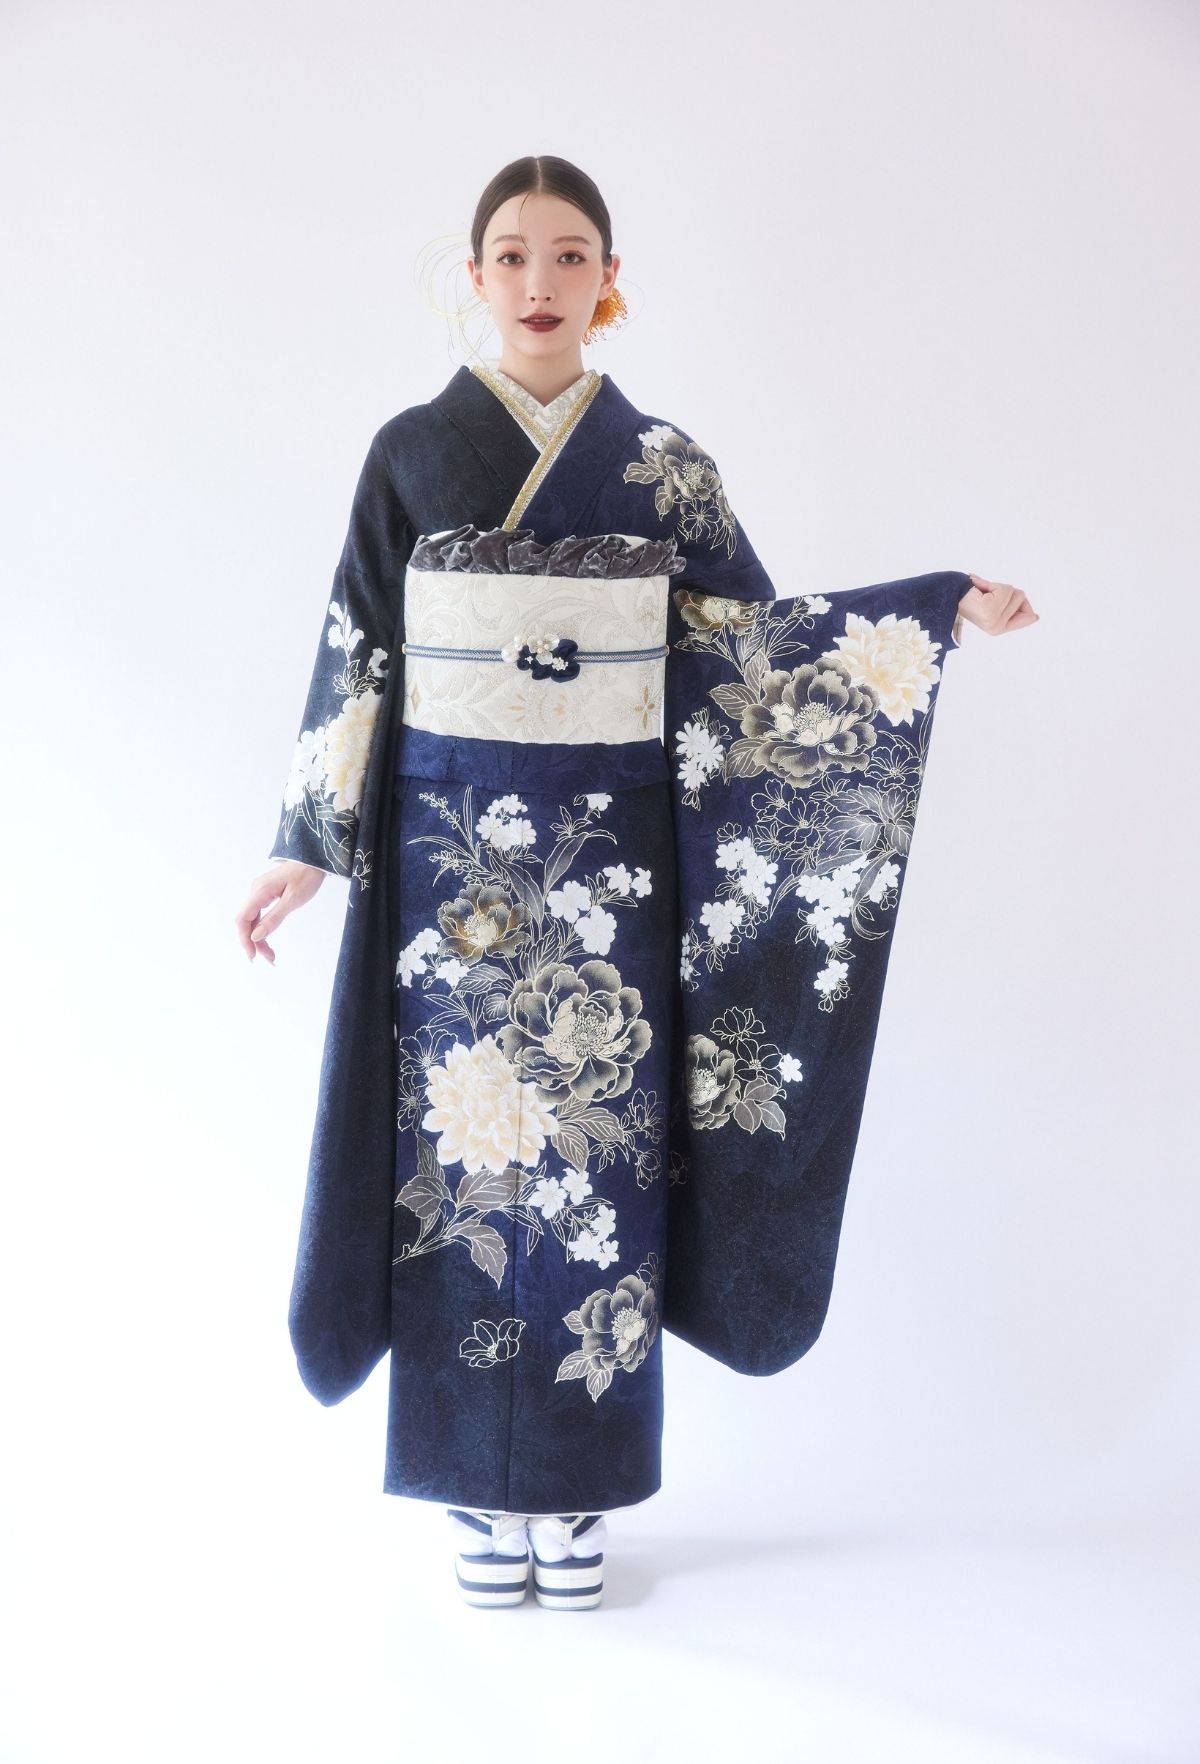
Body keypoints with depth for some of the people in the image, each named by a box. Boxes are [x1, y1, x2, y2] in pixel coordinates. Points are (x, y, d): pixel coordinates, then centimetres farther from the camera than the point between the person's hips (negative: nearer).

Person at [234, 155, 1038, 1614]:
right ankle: (479, 1489, 19)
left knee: (598, 1151, 3)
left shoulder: (661, 464, 5)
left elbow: (752, 642, 6)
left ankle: (577, 1488, 19)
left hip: (611, 853, 0)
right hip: (454, 851, 0)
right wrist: (306, 846, 1)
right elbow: (359, 662, 4)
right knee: (465, 1148, 3)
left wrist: (947, 609, -1)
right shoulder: (411, 451, 4)